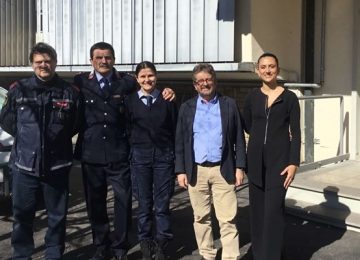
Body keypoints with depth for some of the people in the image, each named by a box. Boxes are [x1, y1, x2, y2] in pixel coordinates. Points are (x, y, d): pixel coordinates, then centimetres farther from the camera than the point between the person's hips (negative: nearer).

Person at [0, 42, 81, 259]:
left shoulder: (70, 92, -1)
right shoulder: (18, 90, 1)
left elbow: (76, 124, 8)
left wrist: (59, 136, 2)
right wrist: (26, 136, 6)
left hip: (57, 165, 0)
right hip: (24, 164, 1)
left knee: (57, 216, 11)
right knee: (22, 215, 11)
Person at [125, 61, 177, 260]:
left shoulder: (167, 100, 4)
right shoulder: (130, 101, 4)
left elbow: (175, 130, 4)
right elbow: (126, 130, 4)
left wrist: (177, 159, 1)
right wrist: (127, 157, 0)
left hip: (164, 156, 0)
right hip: (140, 156, 0)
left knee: (162, 205, 3)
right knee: (144, 204, 7)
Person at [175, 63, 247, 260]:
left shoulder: (229, 105, 4)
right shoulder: (187, 108, 7)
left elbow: (239, 138, 4)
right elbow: (180, 141, 6)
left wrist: (240, 167, -3)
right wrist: (180, 170, 0)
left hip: (223, 170, -2)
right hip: (196, 171, 2)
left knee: (227, 219, -3)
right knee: (201, 218, 11)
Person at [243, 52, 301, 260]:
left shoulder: (289, 98, -3)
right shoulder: (252, 97, 6)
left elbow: (296, 133, -5)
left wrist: (294, 163, -12)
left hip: (279, 158, -3)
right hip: (256, 159, 3)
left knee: (273, 210, -7)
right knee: (257, 209, 8)